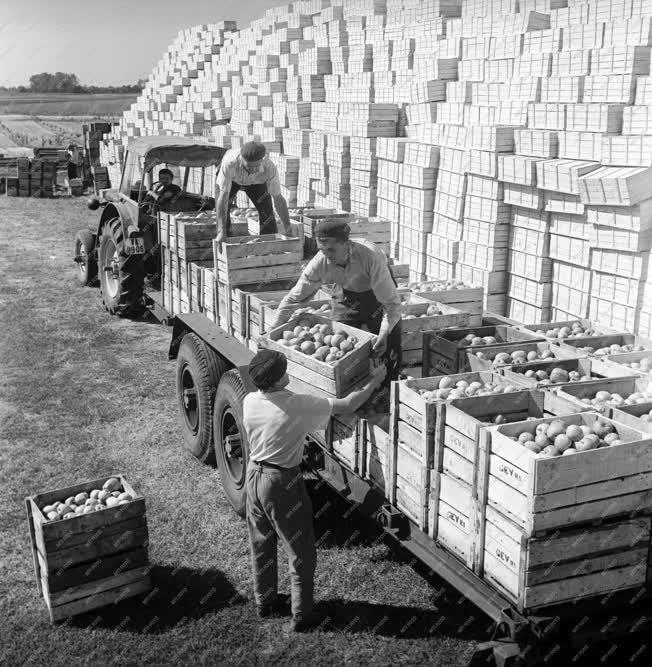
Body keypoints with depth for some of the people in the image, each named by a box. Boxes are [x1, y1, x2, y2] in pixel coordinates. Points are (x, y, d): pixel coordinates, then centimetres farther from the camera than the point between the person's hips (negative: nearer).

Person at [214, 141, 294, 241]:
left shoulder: (270, 168, -40)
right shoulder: (230, 163, -47)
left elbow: (278, 198, -30)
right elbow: (223, 196, -46)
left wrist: (288, 231, -31)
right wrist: (221, 232, -49)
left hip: (256, 181, 1)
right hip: (231, 178, -1)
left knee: (266, 211, -12)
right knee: (222, 211, -18)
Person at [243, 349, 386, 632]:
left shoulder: (249, 401, -8)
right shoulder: (298, 405, -26)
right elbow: (348, 406, -18)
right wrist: (374, 381, -2)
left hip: (254, 475, 7)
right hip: (282, 483, -6)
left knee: (261, 544, 22)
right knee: (301, 552, 10)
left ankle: (265, 602, 39)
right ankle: (301, 616, 19)